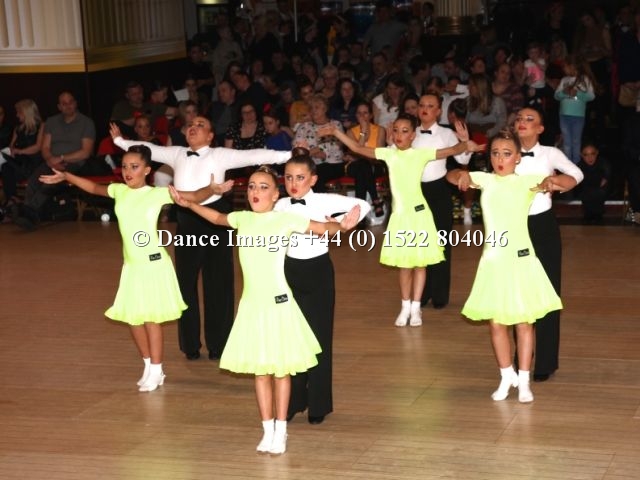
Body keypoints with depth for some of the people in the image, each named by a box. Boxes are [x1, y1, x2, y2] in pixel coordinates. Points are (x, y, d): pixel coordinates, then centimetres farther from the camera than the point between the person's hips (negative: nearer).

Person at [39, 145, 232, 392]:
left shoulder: (158, 193, -11)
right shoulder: (119, 191, 4)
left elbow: (193, 196, -17)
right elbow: (94, 187, 21)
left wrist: (211, 189, -35)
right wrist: (66, 176, 22)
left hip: (153, 263, -5)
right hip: (131, 265, 5)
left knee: (151, 316, -1)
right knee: (133, 317, 9)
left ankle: (155, 371, 9)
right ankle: (149, 366, 26)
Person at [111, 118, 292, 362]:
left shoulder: (221, 155, -5)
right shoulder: (177, 154, 9)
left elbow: (253, 156, -14)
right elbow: (150, 149, 22)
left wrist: (289, 155, -23)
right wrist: (120, 140, 32)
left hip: (214, 218, -4)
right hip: (186, 220, 4)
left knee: (218, 283, 2)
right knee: (186, 282, 8)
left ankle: (218, 345, 13)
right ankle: (190, 345, 20)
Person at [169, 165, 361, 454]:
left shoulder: (286, 219, -9)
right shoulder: (242, 219, 4)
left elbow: (324, 229, -11)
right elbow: (217, 218, 25)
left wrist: (342, 226, -31)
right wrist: (189, 204, 24)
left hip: (278, 303, -4)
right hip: (251, 304, 4)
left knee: (281, 369, 5)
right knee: (260, 370, 9)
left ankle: (280, 431, 15)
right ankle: (267, 430, 18)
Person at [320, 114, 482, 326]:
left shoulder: (421, 154, -6)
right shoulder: (389, 154, 1)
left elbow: (451, 150, -14)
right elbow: (358, 148, 4)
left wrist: (465, 143, -34)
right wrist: (336, 132, -2)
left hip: (418, 213, -2)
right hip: (399, 214, 2)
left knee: (419, 262, 5)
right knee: (404, 264, 10)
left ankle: (416, 308, 13)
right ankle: (406, 307, 20)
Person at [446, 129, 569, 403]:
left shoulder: (528, 181, -5)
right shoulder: (485, 180, 2)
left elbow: (570, 182, -10)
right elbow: (450, 176, -2)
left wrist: (552, 180, -32)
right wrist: (462, 174, -24)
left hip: (520, 259, -2)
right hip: (493, 260, 2)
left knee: (524, 322, 6)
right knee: (495, 322, 8)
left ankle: (524, 381, 17)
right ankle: (507, 376, 27)